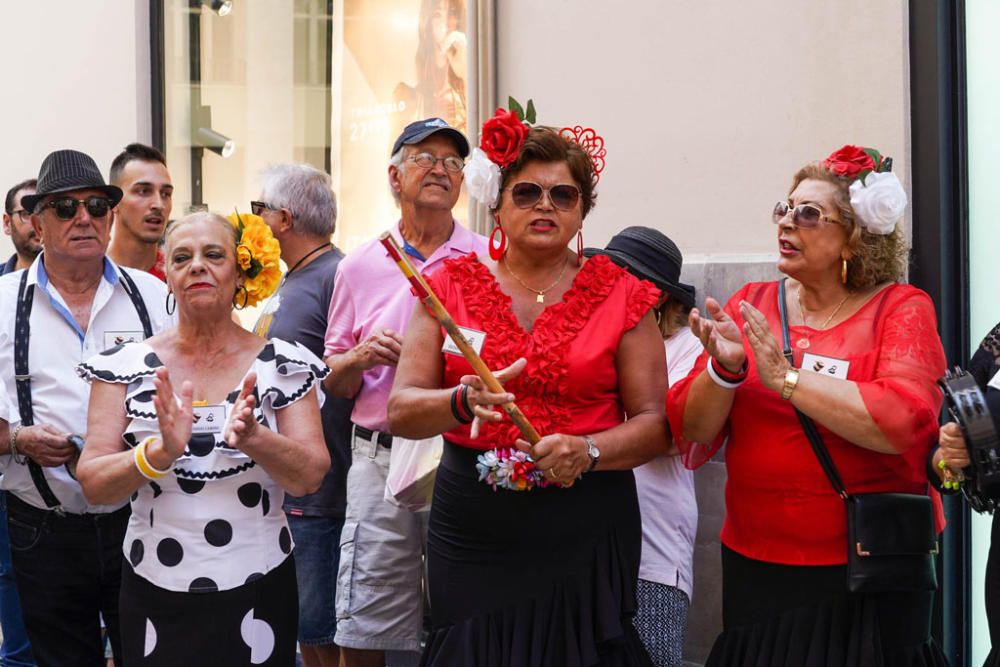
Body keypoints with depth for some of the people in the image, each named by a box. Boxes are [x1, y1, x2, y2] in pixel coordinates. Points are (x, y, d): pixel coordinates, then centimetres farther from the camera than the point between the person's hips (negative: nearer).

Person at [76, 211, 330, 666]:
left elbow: (310, 477, -9)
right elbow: (93, 485, -6)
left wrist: (251, 438, -27)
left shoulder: (284, 364, -2)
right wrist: (160, 452, -25)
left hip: (257, 592, 0)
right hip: (154, 594, 1)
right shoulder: (124, 366, 0)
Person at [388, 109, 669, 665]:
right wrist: (463, 404, -21)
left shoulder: (620, 296, 2)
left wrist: (587, 451, -18)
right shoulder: (453, 286, 5)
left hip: (587, 536, -1)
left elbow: (653, 423, 1)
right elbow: (402, 411, -1)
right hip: (472, 533, 1)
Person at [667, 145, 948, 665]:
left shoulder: (901, 309, -3)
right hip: (756, 565, 3)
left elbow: (903, 422, -21)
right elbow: (691, 431, -1)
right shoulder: (751, 305, 4)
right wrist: (725, 368, -20)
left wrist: (786, 376, -19)